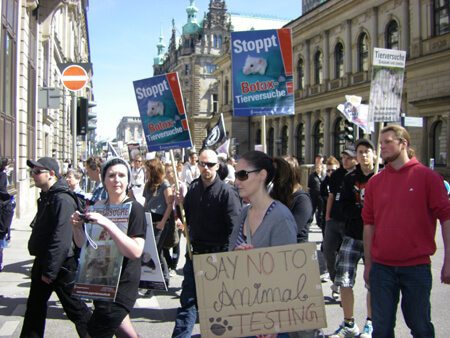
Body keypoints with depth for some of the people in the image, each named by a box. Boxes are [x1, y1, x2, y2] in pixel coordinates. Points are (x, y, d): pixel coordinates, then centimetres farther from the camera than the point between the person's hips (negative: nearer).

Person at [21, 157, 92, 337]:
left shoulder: (62, 200, -20)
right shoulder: (45, 197, 11)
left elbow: (60, 239, -25)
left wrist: (50, 270, -23)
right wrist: (42, 265, 18)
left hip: (61, 265, -9)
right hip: (42, 262, 9)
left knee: (74, 306, 4)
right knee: (35, 305, 17)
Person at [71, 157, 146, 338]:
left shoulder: (134, 208, -14)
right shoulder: (99, 206, 5)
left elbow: (135, 252, -26)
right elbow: (83, 244, 12)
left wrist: (108, 224, -32)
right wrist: (77, 226, -8)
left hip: (122, 284, -7)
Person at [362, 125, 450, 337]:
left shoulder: (428, 177, -3)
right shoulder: (375, 182, 7)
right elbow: (369, 224, 10)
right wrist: (368, 264, 9)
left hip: (417, 266, -3)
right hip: (382, 267, 3)